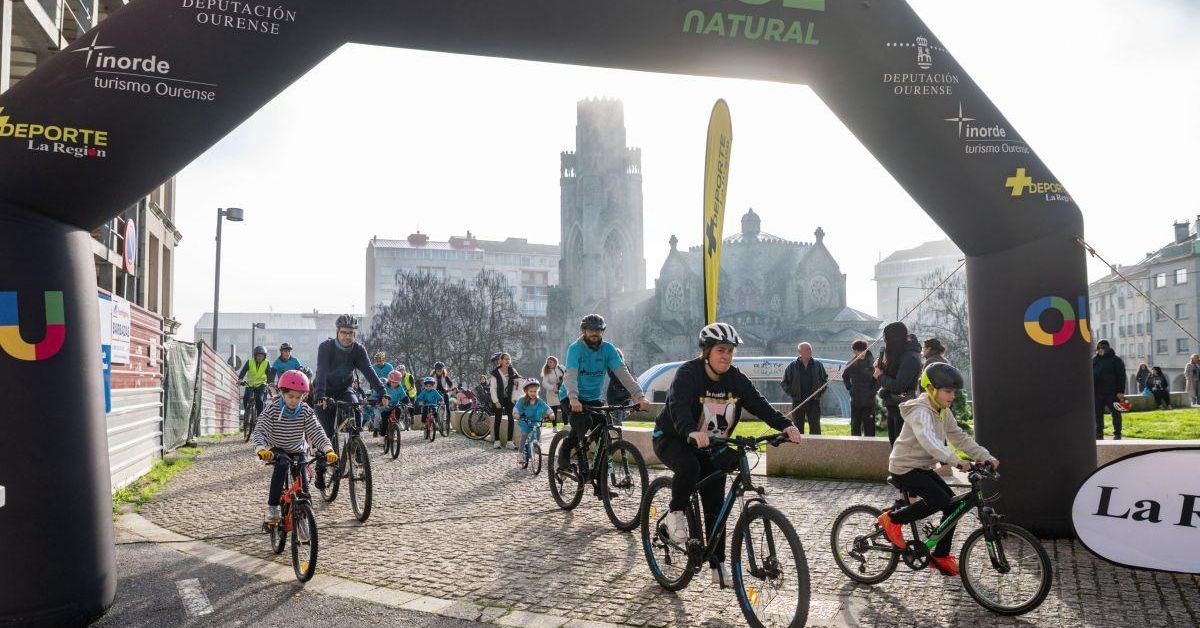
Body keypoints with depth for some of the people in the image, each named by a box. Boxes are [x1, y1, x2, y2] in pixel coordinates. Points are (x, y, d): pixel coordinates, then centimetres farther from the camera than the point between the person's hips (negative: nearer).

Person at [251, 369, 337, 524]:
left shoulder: (306, 411, -12)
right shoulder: (272, 409, -17)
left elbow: (317, 432, -20)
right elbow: (259, 431, -25)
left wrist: (328, 449, -37)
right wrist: (261, 449, -46)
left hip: (298, 450, 2)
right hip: (277, 449, -2)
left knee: (303, 480, -14)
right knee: (281, 467, -31)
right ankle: (272, 507, -21)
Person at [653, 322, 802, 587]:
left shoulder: (736, 379, -6)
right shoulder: (688, 373, -22)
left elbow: (759, 404, -17)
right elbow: (679, 407, -38)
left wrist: (785, 425, -35)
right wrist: (691, 432, -59)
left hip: (709, 448, 5)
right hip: (672, 439, -5)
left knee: (716, 506, 0)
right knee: (689, 467, -38)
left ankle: (717, 563, 12)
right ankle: (676, 512, -11)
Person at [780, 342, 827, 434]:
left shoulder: (818, 365, 6)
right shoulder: (792, 366, 2)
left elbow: (825, 379, 15)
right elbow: (784, 383, 8)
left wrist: (820, 392, 4)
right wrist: (792, 393, -2)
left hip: (814, 401, 0)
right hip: (798, 402, 0)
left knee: (815, 427, -1)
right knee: (798, 428, 5)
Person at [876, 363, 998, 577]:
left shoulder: (944, 413, 7)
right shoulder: (920, 411, -23)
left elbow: (960, 438, 6)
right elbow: (928, 440, -40)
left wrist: (985, 457, -7)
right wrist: (955, 460, -51)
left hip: (923, 468, 9)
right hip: (905, 468, -9)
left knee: (953, 504, 1)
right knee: (940, 500, -23)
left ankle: (941, 556, 14)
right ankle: (893, 519, -5)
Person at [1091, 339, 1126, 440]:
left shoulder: (1116, 360, -1)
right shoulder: (1093, 360, 10)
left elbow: (1121, 377, -5)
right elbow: (1089, 375, 15)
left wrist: (1120, 391, -11)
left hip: (1112, 393, -4)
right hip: (1097, 393, 4)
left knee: (1115, 413, 3)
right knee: (1098, 414, 5)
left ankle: (1117, 434, 11)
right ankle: (1099, 434, 11)